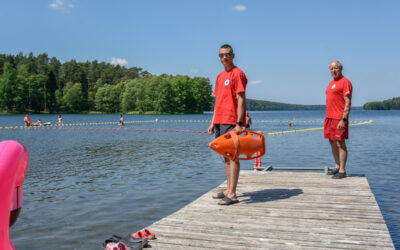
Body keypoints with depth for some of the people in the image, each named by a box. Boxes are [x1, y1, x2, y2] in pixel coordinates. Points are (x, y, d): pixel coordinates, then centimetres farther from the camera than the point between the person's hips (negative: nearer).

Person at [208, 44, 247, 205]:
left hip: (232, 122, -9)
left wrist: (239, 123, -20)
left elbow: (241, 100, -13)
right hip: (220, 122, 9)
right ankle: (228, 190, 21)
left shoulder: (237, 74, -7)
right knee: (226, 156, 12)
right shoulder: (220, 76, 19)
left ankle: (232, 195, -5)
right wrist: (213, 122, 16)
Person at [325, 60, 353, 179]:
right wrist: (327, 118, 17)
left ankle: (342, 170, -2)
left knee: (340, 143, -7)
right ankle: (337, 166, 22)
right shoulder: (331, 83, 18)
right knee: (332, 142, 12)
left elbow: (348, 103, -15)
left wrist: (343, 119, -22)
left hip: (339, 118, -9)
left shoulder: (345, 82, -9)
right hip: (329, 117, 9)